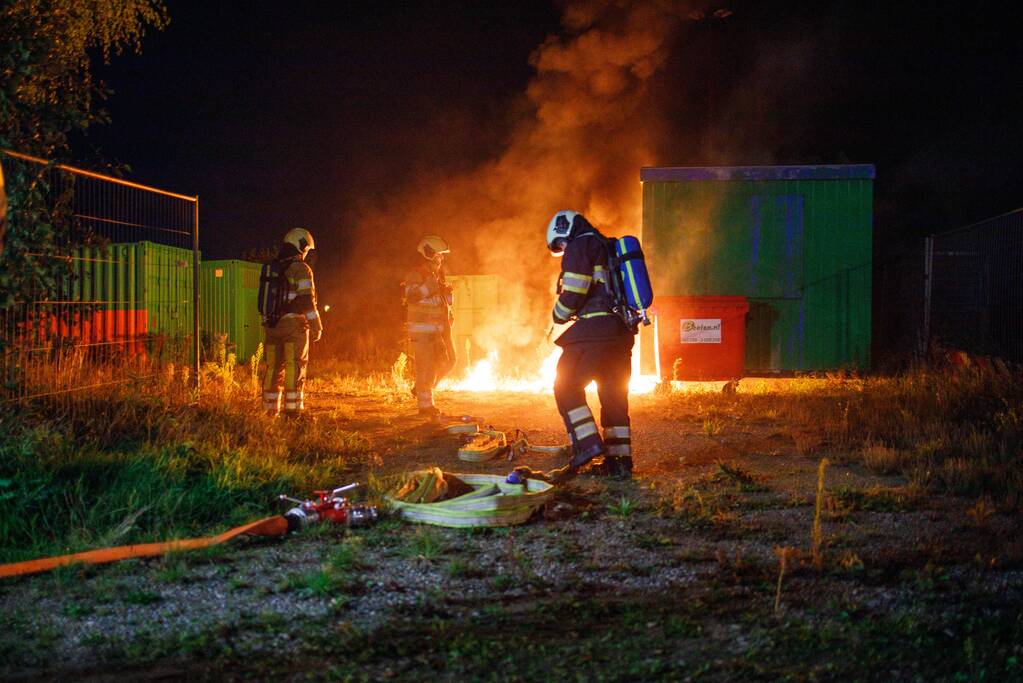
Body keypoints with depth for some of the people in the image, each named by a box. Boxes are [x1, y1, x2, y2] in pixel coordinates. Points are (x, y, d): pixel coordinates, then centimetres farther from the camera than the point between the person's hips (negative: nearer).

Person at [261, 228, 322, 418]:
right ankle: (293, 411, -8)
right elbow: (307, 301, -14)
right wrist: (316, 326, -9)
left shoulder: (272, 269, 14)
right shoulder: (301, 269, -8)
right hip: (294, 325, -6)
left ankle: (270, 410, 14)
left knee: (273, 368, 11)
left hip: (272, 324, 6)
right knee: (295, 369, -5)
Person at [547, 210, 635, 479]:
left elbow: (574, 294, -11)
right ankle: (620, 459, 11)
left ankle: (588, 444, -12)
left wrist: (559, 315, 8)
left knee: (566, 387, -1)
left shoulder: (580, 247, -2)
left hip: (595, 331, -9)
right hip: (622, 333, 9)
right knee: (614, 395, 12)